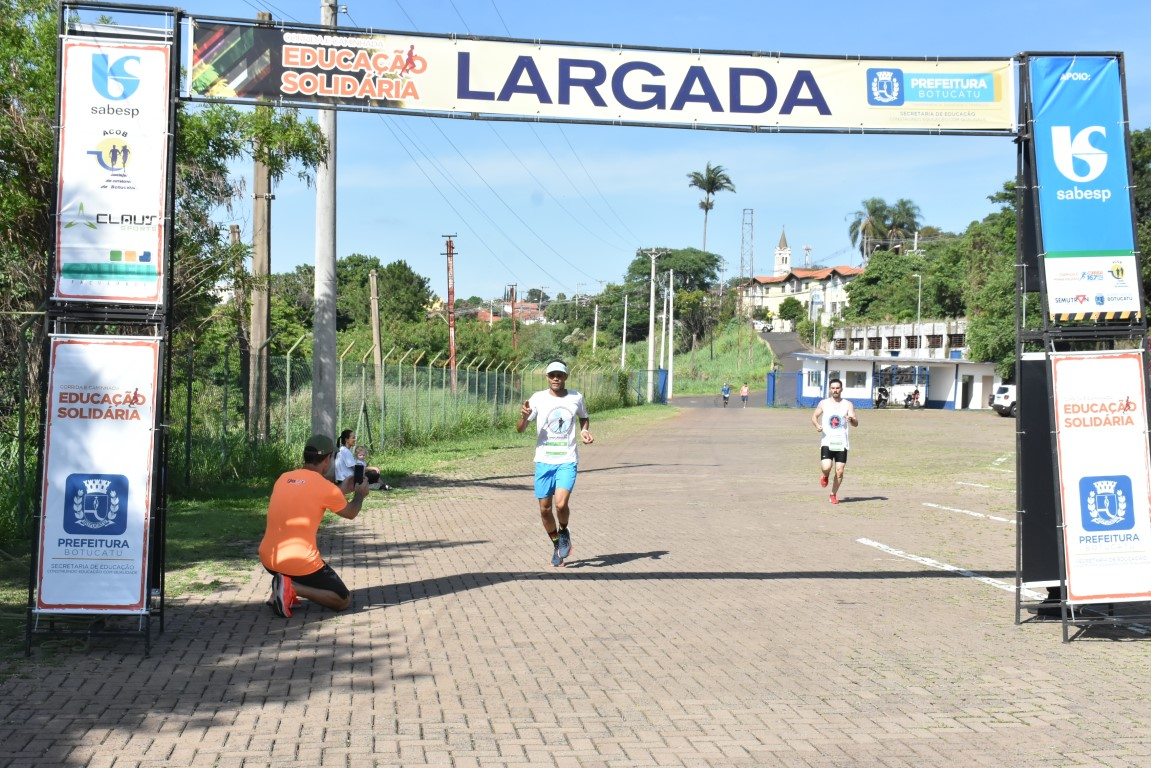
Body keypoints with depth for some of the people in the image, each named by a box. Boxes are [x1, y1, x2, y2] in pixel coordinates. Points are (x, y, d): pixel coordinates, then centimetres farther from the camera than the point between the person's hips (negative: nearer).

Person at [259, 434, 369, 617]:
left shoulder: (283, 478, 8)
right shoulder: (325, 486, -9)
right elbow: (350, 513, 9)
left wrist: (342, 488, 34)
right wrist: (360, 494, 30)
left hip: (268, 560, 6)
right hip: (300, 565, -6)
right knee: (344, 600, 11)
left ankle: (280, 588, 12)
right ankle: (292, 587, -11)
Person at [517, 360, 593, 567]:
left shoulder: (576, 398, 3)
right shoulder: (538, 398, -1)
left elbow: (584, 418, 24)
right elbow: (520, 429, -2)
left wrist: (585, 431, 3)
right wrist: (524, 416, -23)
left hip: (568, 460, -1)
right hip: (544, 461, 1)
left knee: (561, 504, -19)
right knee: (545, 508, 4)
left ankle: (564, 532, 13)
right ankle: (556, 543, 29)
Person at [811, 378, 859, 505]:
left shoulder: (848, 404, 2)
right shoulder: (824, 403, 5)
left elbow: (856, 424, -3)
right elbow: (814, 416, 16)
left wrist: (851, 419, -27)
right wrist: (817, 425, -6)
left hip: (841, 443, 0)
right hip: (827, 442, 0)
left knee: (839, 472, -1)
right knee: (826, 468, -18)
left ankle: (833, 495, 19)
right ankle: (825, 476, 19)